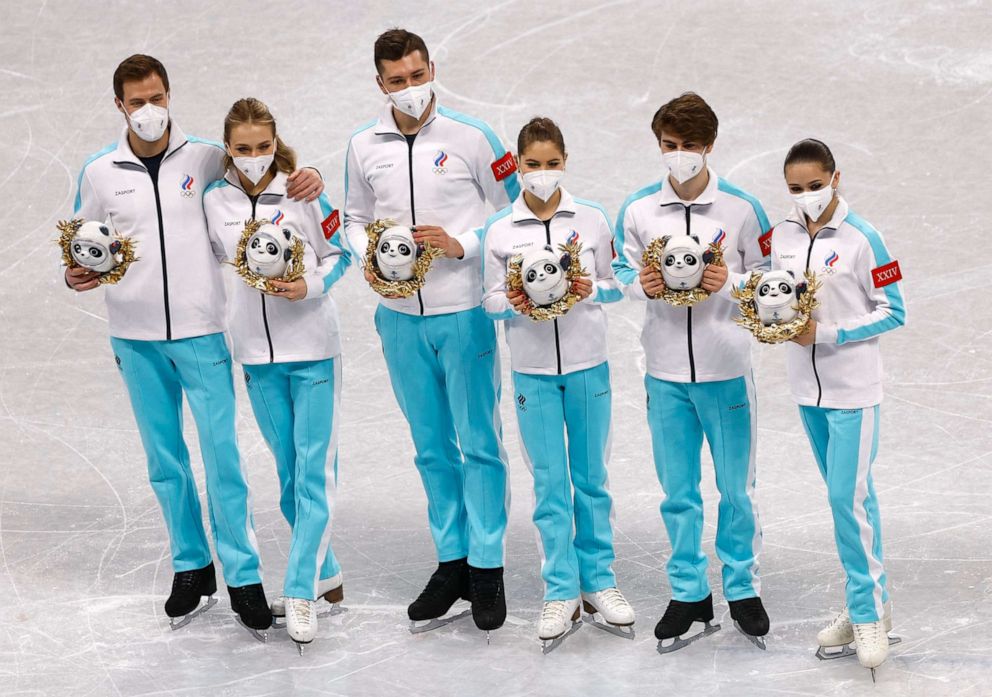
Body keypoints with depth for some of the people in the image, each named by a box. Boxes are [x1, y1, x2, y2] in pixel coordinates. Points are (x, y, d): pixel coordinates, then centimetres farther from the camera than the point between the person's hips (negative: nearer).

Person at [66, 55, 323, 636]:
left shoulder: (207, 158, 0)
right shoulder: (100, 173, 5)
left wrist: (308, 178, -12)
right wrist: (77, 274, -7)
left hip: (202, 332, -2)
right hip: (137, 338, 2)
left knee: (222, 453, -4)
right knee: (165, 459, 10)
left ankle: (243, 576, 3)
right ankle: (192, 567, 23)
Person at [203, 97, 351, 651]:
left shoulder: (304, 192, -5)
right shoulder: (215, 201, 3)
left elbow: (339, 255, -1)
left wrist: (310, 286, -16)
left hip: (314, 346, -4)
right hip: (257, 352, 4)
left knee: (315, 469, -6)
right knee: (288, 471, 11)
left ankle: (301, 593, -6)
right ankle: (324, 573, 25)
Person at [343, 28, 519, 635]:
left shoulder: (471, 136, -6)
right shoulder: (364, 147, 4)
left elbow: (516, 210, 0)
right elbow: (356, 219, 16)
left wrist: (462, 245, -14)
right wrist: (371, 260, -4)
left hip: (465, 313, -3)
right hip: (401, 317, 4)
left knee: (480, 442, 2)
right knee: (432, 447, 12)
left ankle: (487, 569, 10)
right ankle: (451, 561, 23)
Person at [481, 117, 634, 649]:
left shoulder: (592, 219, 1)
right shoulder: (499, 230, 0)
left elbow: (615, 285, 5)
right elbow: (490, 298, 4)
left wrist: (591, 290, -15)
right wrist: (512, 305, -17)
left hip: (588, 364, 0)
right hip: (532, 368, 0)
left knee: (592, 476, 9)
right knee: (550, 482, 3)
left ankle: (598, 581, 20)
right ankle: (561, 590, 11)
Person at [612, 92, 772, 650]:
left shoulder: (741, 207, -7)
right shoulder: (638, 209, -1)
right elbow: (623, 271, 9)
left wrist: (730, 282, -18)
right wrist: (642, 285, -12)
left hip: (727, 369, -2)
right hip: (666, 371, 2)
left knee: (737, 488, 9)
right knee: (678, 492, 11)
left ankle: (742, 588, 25)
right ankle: (689, 593, 25)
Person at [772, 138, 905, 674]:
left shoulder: (862, 238, -13)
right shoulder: (782, 236, 2)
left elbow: (893, 313, -10)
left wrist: (829, 334, -19)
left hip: (852, 388, -5)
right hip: (807, 387, 5)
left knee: (848, 498, -8)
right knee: (850, 496, 13)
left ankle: (868, 614, 4)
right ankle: (870, 602, 22)